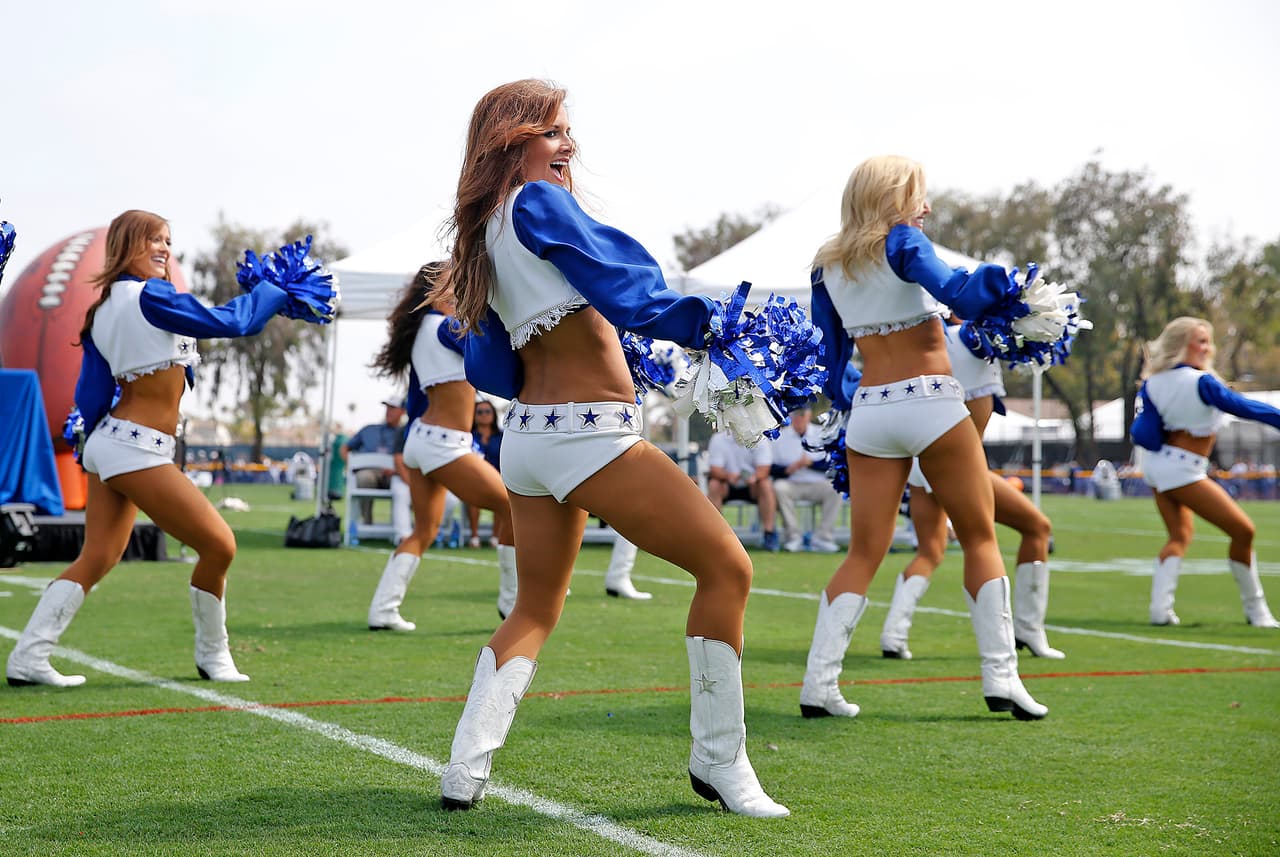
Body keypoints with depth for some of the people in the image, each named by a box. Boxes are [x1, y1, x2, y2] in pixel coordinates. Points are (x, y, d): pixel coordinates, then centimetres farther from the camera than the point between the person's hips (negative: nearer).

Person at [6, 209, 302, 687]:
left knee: (97, 558, 11)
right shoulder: (150, 296, -12)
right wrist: (276, 291, 6)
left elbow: (90, 397, 14)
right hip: (138, 450, -10)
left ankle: (28, 657, 7)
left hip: (108, 443, 10)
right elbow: (229, 322, -8)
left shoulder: (102, 312, 13)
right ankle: (213, 657, 13)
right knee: (219, 546, -2)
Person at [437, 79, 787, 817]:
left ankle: (466, 771, 8)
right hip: (590, 435, -9)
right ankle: (721, 763, 4)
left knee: (535, 611, 20)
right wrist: (705, 320, -11)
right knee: (727, 567, -1)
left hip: (528, 439, 9)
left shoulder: (483, 236, 16)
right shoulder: (538, 204, -8)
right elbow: (624, 283, -17)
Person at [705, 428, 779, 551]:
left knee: (766, 485, -29)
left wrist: (754, 477, -44)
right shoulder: (718, 439, -12)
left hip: (752, 485, 0)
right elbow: (714, 469, -18)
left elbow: (764, 469, -19)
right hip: (728, 486, 0)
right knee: (714, 485, -30)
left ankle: (769, 534, -25)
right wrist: (728, 475, -41)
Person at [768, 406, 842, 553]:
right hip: (791, 484, -1)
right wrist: (789, 469, -17)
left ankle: (823, 538, -24)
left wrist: (810, 463, -15)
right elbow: (770, 468, 0)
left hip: (817, 485, 1)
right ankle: (793, 537, -24)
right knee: (779, 488, -33)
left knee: (835, 489, -28)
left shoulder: (821, 434, 9)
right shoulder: (779, 436, 7)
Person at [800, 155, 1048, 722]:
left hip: (869, 414, 5)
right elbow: (954, 293, -23)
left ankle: (818, 683, -2)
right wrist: (999, 280, -12)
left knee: (864, 553, 8)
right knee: (980, 538, 8)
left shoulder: (827, 266, 11)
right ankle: (1001, 676, 3)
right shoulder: (900, 240, -6)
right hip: (932, 402, -5)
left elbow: (828, 357, 14)